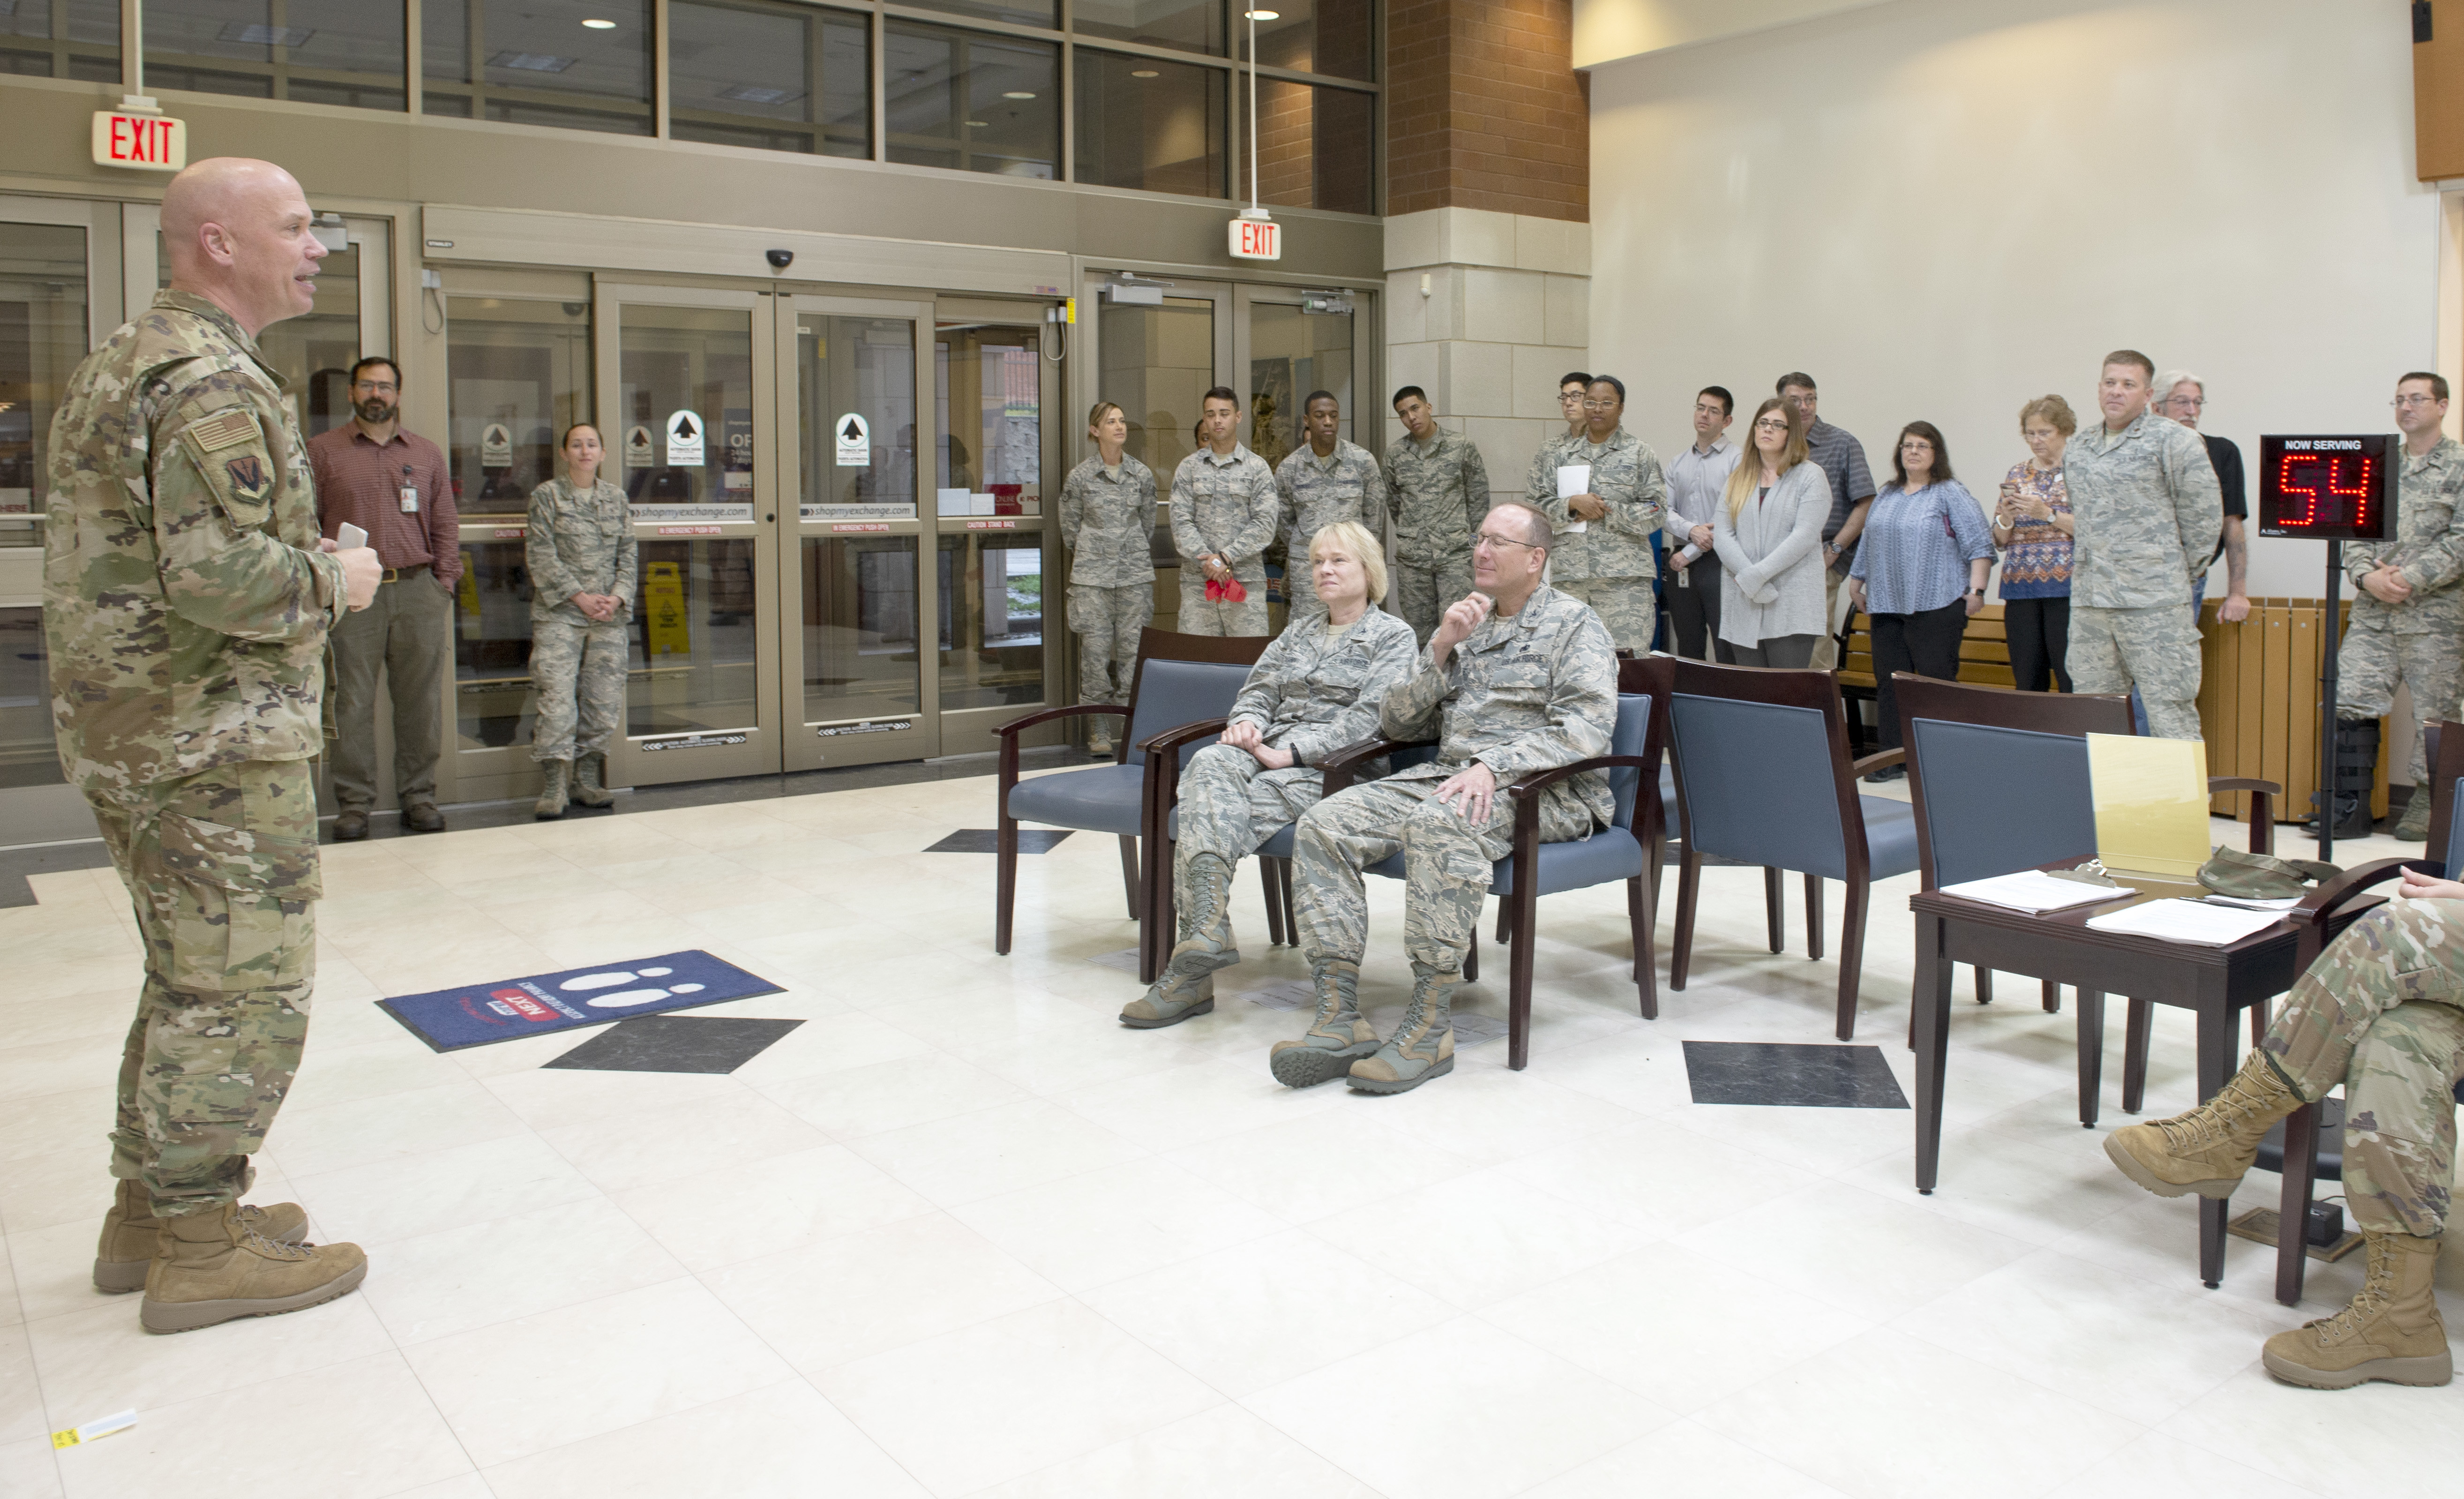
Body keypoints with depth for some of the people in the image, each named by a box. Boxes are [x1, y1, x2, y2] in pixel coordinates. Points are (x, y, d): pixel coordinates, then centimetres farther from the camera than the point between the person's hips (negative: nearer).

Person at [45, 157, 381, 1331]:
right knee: (246, 990, -1)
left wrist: (309, 572, 16)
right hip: (218, 744, -10)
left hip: (124, 732, 10)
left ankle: (147, 1213, 29)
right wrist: (334, 577, -10)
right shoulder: (214, 382, -17)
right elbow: (216, 571, -27)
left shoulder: (113, 366, 17)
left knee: (193, 981, 19)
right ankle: (199, 1248, 8)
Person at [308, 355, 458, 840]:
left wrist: (443, 584, 5)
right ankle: (355, 803, 7)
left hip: (417, 590, 2)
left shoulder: (427, 453, 15)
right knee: (352, 700, -1)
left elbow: (446, 526, 15)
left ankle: (418, 796, 12)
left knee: (420, 699, 3)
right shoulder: (321, 450, 9)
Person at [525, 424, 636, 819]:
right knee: (558, 700, -11)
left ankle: (586, 780, 14)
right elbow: (541, 556, -3)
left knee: (604, 702, 2)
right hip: (559, 613, -3)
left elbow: (628, 555, 11)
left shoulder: (616, 498, 13)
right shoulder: (546, 495, 4)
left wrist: (616, 597, -5)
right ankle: (555, 787, -5)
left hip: (610, 614, 3)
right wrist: (579, 597, -11)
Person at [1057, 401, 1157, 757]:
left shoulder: (1142, 474, 7)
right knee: (1095, 651, -3)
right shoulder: (1079, 476, 2)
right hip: (1092, 576, -1)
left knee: (1133, 651, 0)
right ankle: (1100, 733, 5)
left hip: (1136, 574, 1)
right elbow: (1070, 529, 9)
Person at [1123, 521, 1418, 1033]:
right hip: (1269, 755, 5)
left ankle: (1191, 971, -34)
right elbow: (1258, 691, 21)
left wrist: (1291, 752, -17)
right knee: (1209, 765, -32)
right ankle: (1208, 925, -47)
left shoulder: (1393, 635, 7)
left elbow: (1370, 716, -8)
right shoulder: (1297, 633, 28)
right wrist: (1244, 723, -5)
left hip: (1338, 767, -5)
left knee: (1210, 805, -30)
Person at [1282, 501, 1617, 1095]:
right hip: (1445, 773, 6)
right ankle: (1339, 1016, -23)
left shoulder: (1574, 624, 5)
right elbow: (1396, 723, 17)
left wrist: (1493, 766, -25)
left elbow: (1586, 727, -12)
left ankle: (1430, 1029, -34)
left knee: (1438, 823, -39)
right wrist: (1441, 649, 2)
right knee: (1324, 824, -18)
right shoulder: (1466, 622, 23)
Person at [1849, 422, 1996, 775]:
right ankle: (1893, 760, 13)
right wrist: (1856, 583, 25)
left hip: (1936, 607, -6)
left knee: (1937, 682, -6)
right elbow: (1868, 545, 26)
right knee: (1888, 683, 6)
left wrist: (1976, 590, -14)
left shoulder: (1951, 494, -2)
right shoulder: (1886, 496, 17)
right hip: (1887, 607, 6)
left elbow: (1980, 546, -8)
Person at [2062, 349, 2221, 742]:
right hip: (2088, 602, 6)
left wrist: (2180, 573, 1)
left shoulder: (2173, 441, -4)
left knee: (2169, 712, -5)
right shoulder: (2076, 448, 16)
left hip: (2153, 602, -6)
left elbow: (2204, 514, -4)